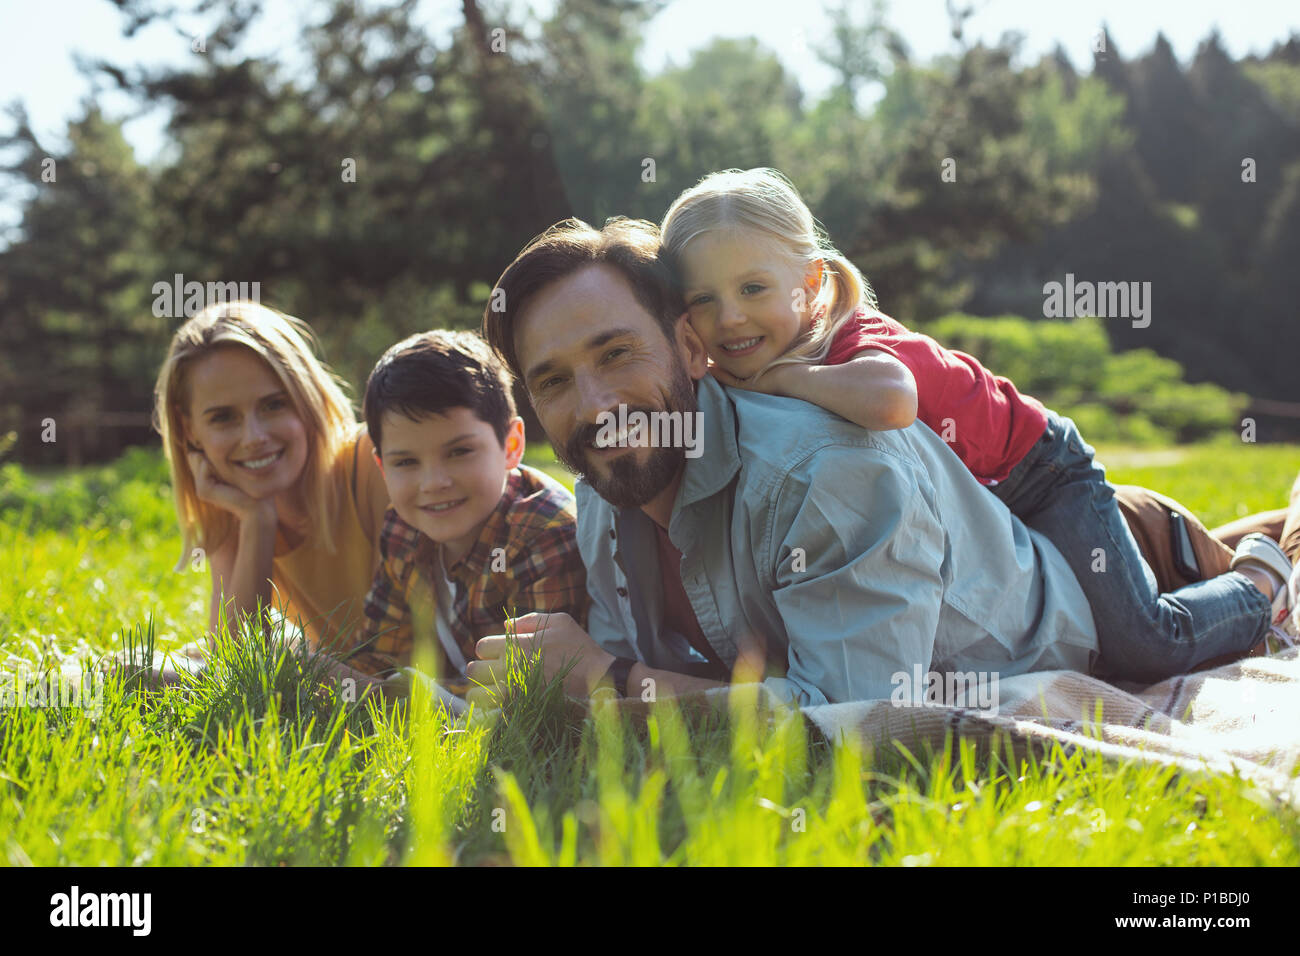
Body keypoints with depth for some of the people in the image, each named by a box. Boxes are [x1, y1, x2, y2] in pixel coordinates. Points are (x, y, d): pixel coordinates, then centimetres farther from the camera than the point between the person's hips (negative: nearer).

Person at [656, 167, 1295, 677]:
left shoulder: (858, 343, -39)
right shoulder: (736, 374, -16)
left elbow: (892, 400, -63)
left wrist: (780, 377, -49)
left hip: (1035, 471, -7)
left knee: (1146, 649, -12)